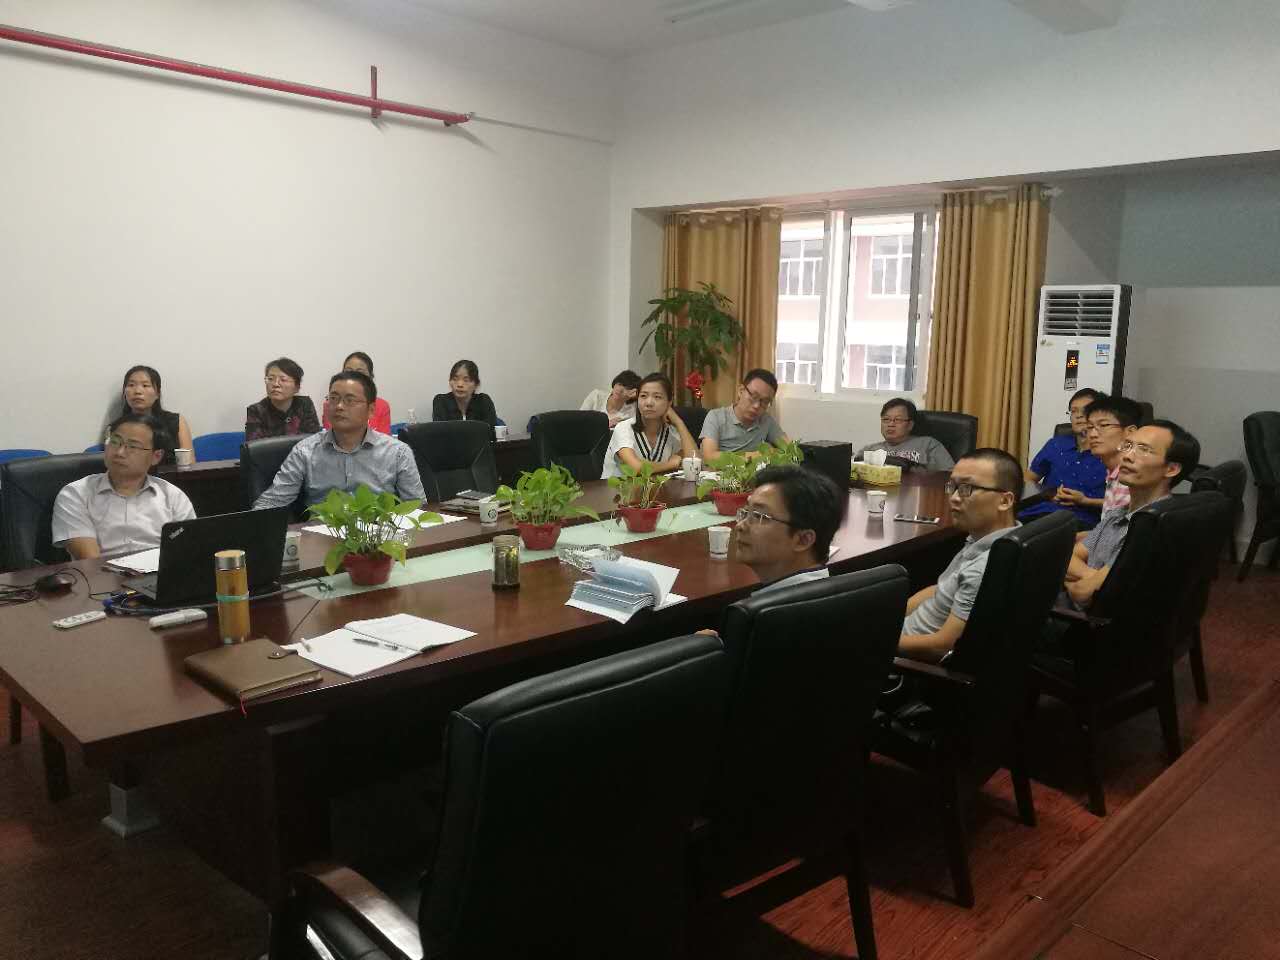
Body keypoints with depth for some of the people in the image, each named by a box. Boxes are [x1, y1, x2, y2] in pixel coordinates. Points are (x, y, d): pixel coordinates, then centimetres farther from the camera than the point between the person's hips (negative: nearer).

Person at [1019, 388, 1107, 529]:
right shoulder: (1056, 445, 20)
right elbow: (1028, 480, 25)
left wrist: (1084, 501, -8)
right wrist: (1048, 494, 5)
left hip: (1081, 520, -3)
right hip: (1040, 512, 3)